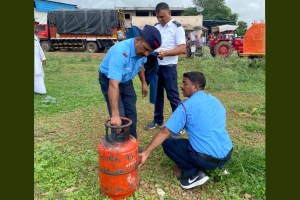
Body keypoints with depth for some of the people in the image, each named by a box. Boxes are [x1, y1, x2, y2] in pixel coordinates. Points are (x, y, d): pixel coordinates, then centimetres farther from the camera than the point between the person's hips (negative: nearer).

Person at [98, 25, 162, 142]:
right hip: (109, 80, -6)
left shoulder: (142, 49, -17)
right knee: (120, 117, -11)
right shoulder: (120, 52, -40)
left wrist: (144, 83, 12)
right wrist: (115, 114, -49)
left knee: (131, 114, 10)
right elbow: (113, 85, -46)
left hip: (126, 80, 7)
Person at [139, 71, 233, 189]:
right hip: (227, 154, 8)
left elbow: (165, 132, -10)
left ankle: (193, 174, 0)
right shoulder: (216, 101, 12)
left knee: (167, 143, 7)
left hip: (207, 158, -7)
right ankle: (217, 165, 15)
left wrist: (146, 153, -4)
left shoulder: (186, 105, -9)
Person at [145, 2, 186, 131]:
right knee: (157, 94, 14)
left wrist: (165, 53, -27)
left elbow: (182, 49, -14)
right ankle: (158, 120, 28)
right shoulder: (155, 27, 11)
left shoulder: (177, 27, -6)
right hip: (155, 66, 6)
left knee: (173, 96, -1)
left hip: (169, 67, -6)